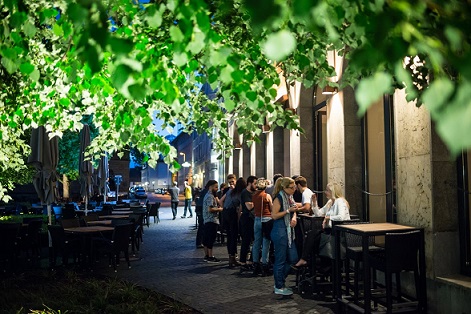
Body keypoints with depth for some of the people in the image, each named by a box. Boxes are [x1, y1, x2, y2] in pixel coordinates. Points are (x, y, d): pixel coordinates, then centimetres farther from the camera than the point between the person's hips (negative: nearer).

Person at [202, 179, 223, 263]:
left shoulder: (208, 195, 18)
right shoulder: (210, 196, -14)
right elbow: (210, 209, -22)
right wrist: (220, 209, -12)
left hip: (207, 221, 11)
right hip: (212, 221, -11)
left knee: (206, 239, 12)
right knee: (211, 239, -7)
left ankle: (206, 255, 19)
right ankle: (210, 257, -4)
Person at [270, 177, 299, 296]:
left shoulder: (290, 197, 12)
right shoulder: (279, 198, -13)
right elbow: (274, 215, -17)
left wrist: (294, 218, 0)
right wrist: (288, 210, -18)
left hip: (288, 230, 9)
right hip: (280, 231, -9)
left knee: (293, 258, 11)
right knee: (280, 260, 0)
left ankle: (280, 282, 25)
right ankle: (279, 287, 12)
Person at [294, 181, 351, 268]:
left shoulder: (340, 201, -12)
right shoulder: (330, 202, 17)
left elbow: (341, 217, -29)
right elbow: (318, 213, 17)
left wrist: (328, 217, -16)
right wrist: (314, 202, 5)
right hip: (330, 229, 9)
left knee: (312, 235, -17)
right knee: (311, 234, -12)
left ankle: (304, 259, -7)